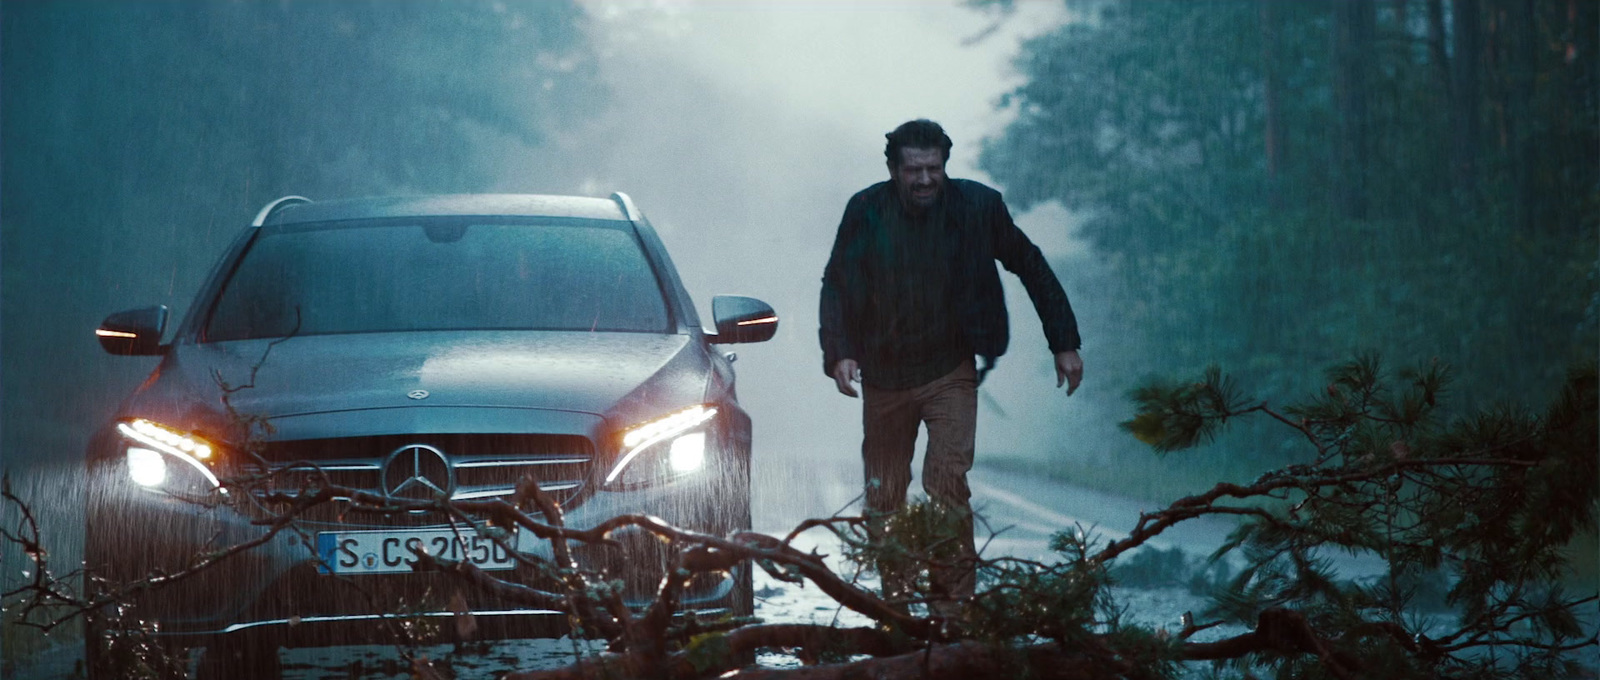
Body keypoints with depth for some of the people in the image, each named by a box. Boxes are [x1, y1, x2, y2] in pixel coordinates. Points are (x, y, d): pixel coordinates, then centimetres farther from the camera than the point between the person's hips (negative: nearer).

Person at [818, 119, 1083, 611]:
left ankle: (952, 604, -11)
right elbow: (836, 286, 1)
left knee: (947, 484, -17)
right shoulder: (866, 212, -7)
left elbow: (1032, 269, 4)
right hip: (884, 377, 2)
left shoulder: (977, 207, -8)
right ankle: (893, 602, 22)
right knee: (883, 497, 8)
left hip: (951, 372, -2)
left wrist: (1064, 344, 4)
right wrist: (838, 353, -14)